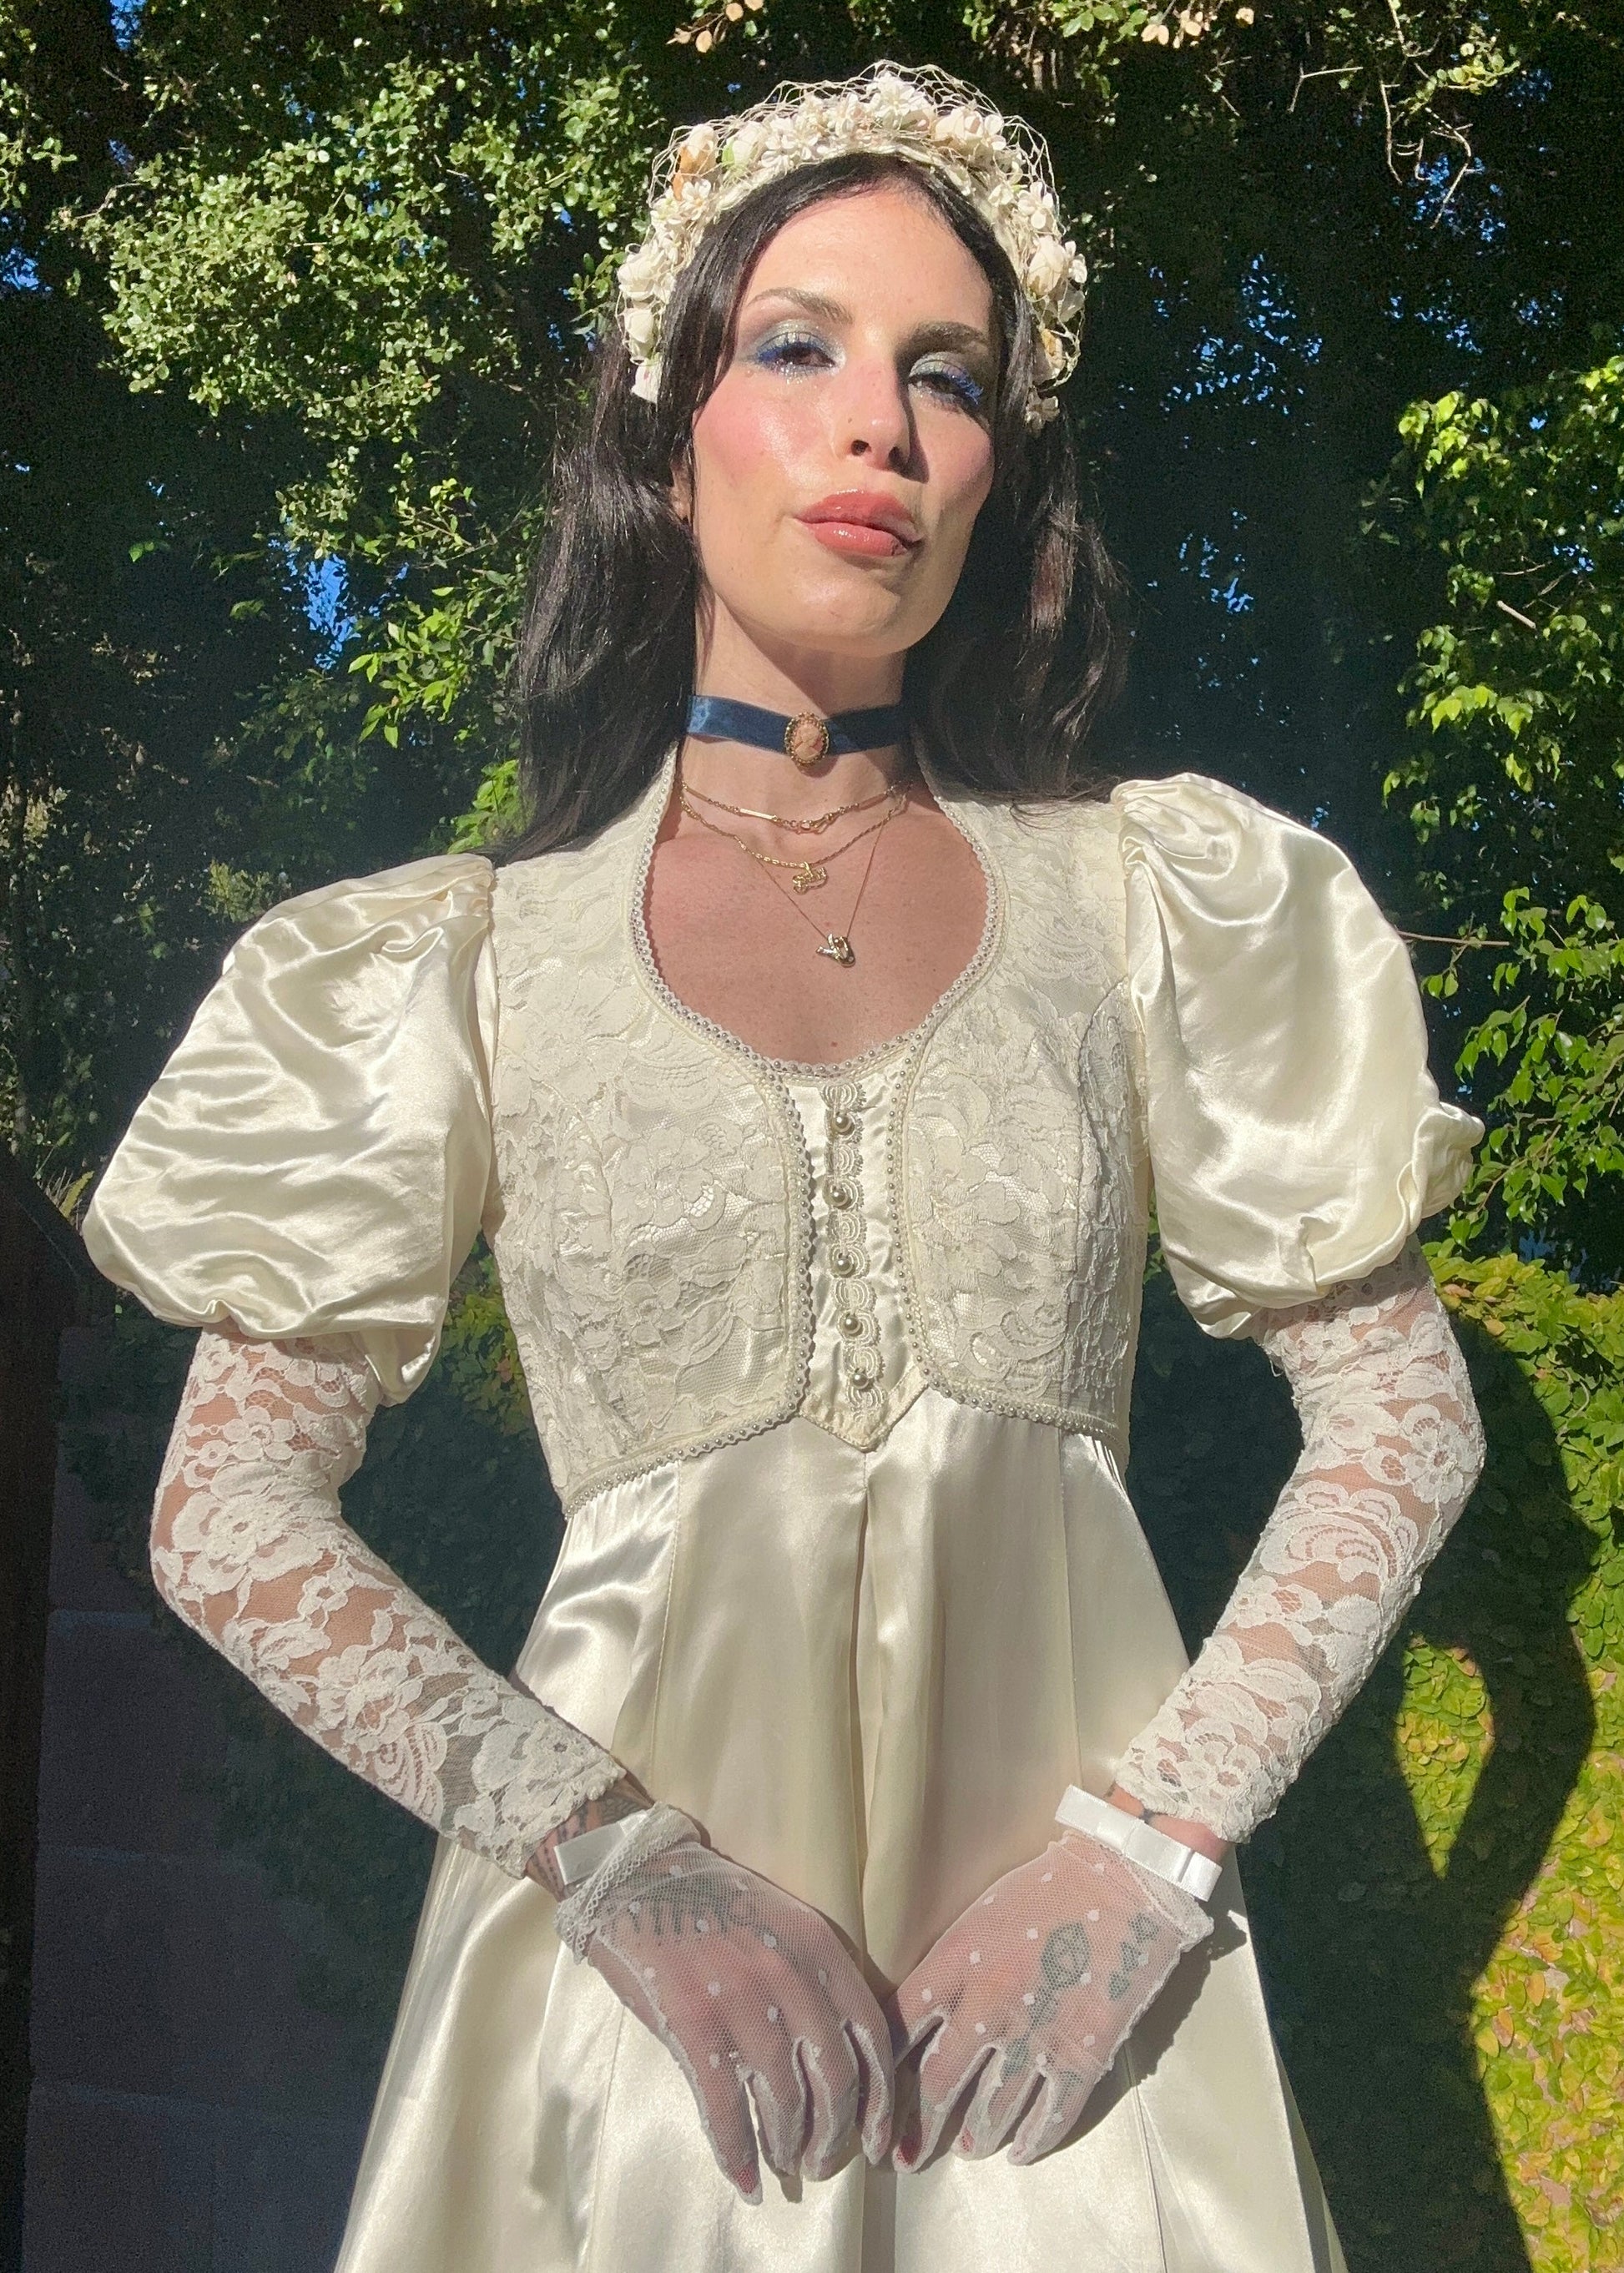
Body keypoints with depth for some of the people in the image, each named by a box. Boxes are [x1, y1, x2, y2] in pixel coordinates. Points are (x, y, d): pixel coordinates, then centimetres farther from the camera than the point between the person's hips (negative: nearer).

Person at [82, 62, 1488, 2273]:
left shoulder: (1156, 898, 1)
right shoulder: (467, 962, -2)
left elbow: (1402, 1409, 1)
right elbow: (231, 1517, -3)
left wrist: (1153, 1842, -11)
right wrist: (613, 1856, -15)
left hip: (1077, 1933, 1)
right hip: (648, 1930, -1)